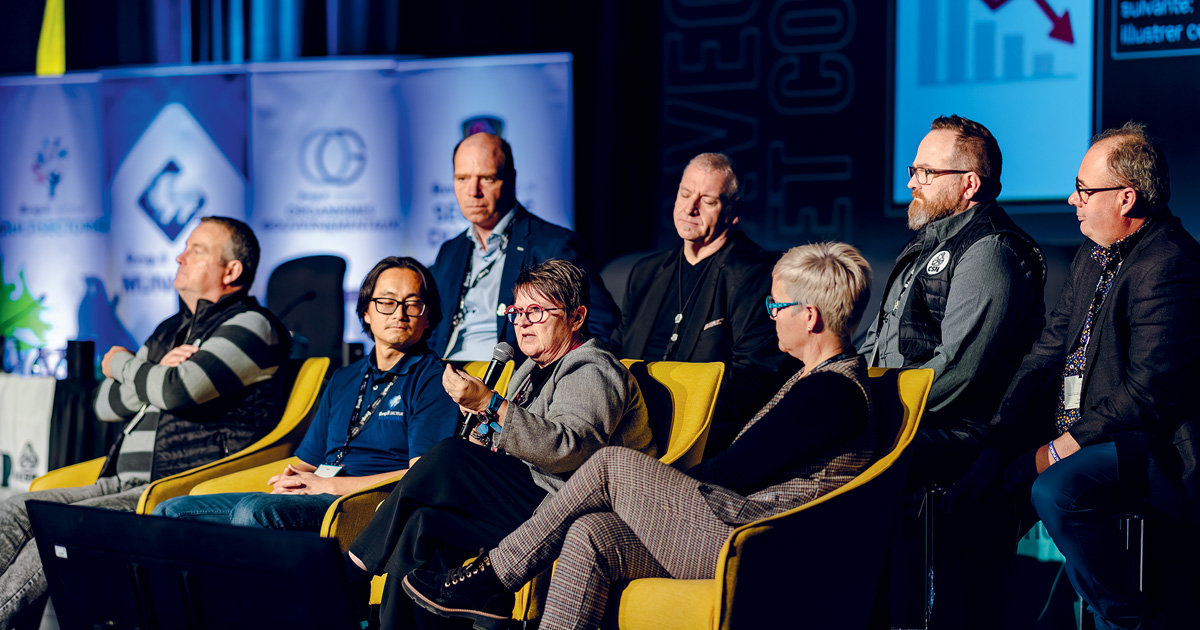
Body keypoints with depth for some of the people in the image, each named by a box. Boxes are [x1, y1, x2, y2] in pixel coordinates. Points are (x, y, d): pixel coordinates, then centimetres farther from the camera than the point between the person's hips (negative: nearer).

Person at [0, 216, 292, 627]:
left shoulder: (251, 327, -2)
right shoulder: (171, 331, 26)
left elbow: (180, 392, -17)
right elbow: (106, 404, 20)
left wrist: (123, 364, 4)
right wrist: (156, 371, 0)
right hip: (124, 484, 9)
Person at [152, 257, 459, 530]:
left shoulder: (433, 380, 2)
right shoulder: (343, 380, 27)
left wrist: (326, 485, -10)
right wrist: (291, 478, 0)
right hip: (308, 500, 8)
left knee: (256, 510, -36)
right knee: (171, 511, -8)